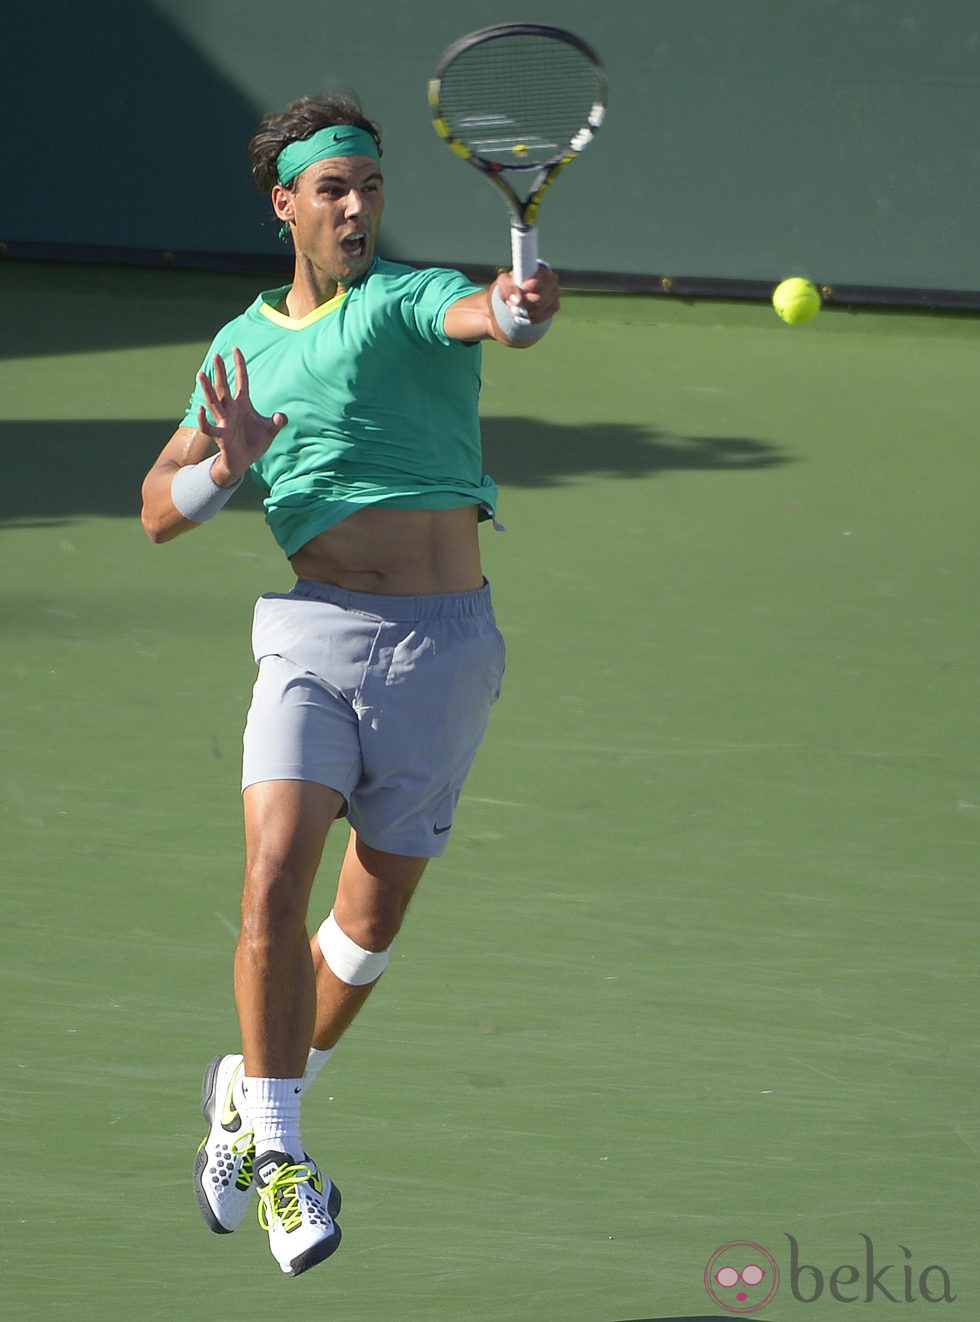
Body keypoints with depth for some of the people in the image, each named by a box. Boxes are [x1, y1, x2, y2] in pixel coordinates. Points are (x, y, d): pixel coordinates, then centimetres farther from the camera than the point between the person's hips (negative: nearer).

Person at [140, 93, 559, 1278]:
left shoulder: (411, 295, 1)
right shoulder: (244, 347, 12)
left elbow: (476, 315, -25)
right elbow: (157, 512, 13)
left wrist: (518, 310, -50)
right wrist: (224, 467, -10)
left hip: (444, 646, -1)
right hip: (314, 636, 1)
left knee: (371, 921, 8)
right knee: (274, 885, -18)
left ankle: (250, 1100, 32)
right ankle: (277, 1154, -6)